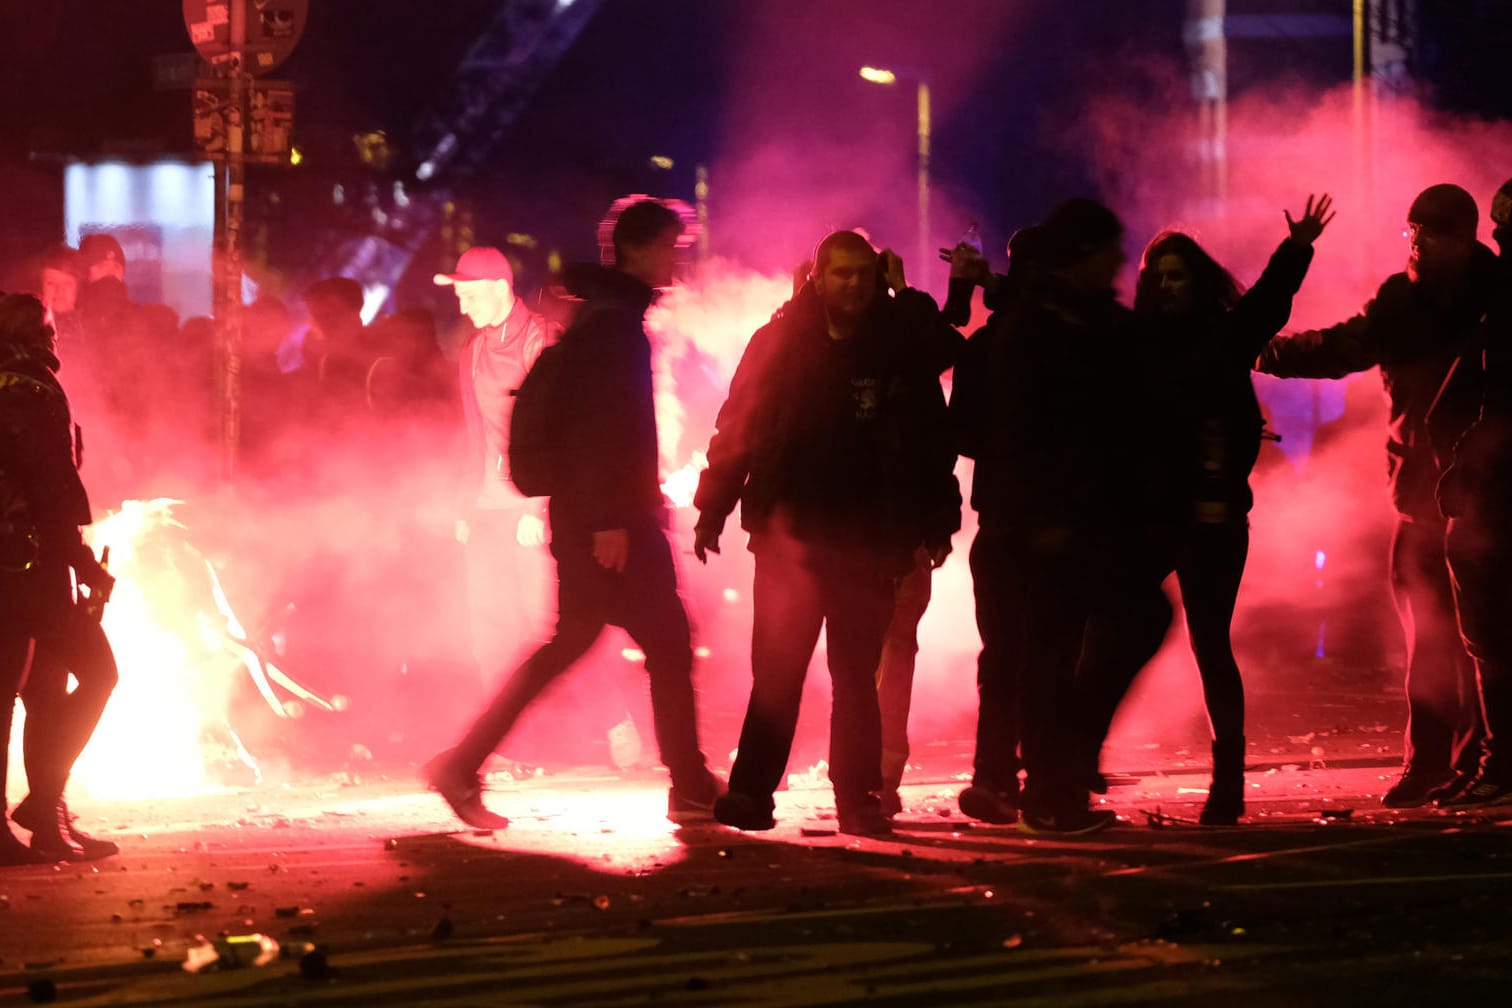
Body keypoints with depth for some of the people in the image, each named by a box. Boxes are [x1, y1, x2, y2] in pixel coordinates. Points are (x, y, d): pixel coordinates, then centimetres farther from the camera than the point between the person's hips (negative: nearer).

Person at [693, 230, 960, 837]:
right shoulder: (781, 341, 1)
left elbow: (931, 440, 4)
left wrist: (937, 523, 1)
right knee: (777, 668, -4)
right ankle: (751, 792, -2)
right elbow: (737, 426, 2)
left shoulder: (902, 349, 3)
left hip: (870, 539, 1)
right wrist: (713, 509, -2)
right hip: (791, 531, -1)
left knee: (858, 673, 7)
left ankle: (859, 799, 11)